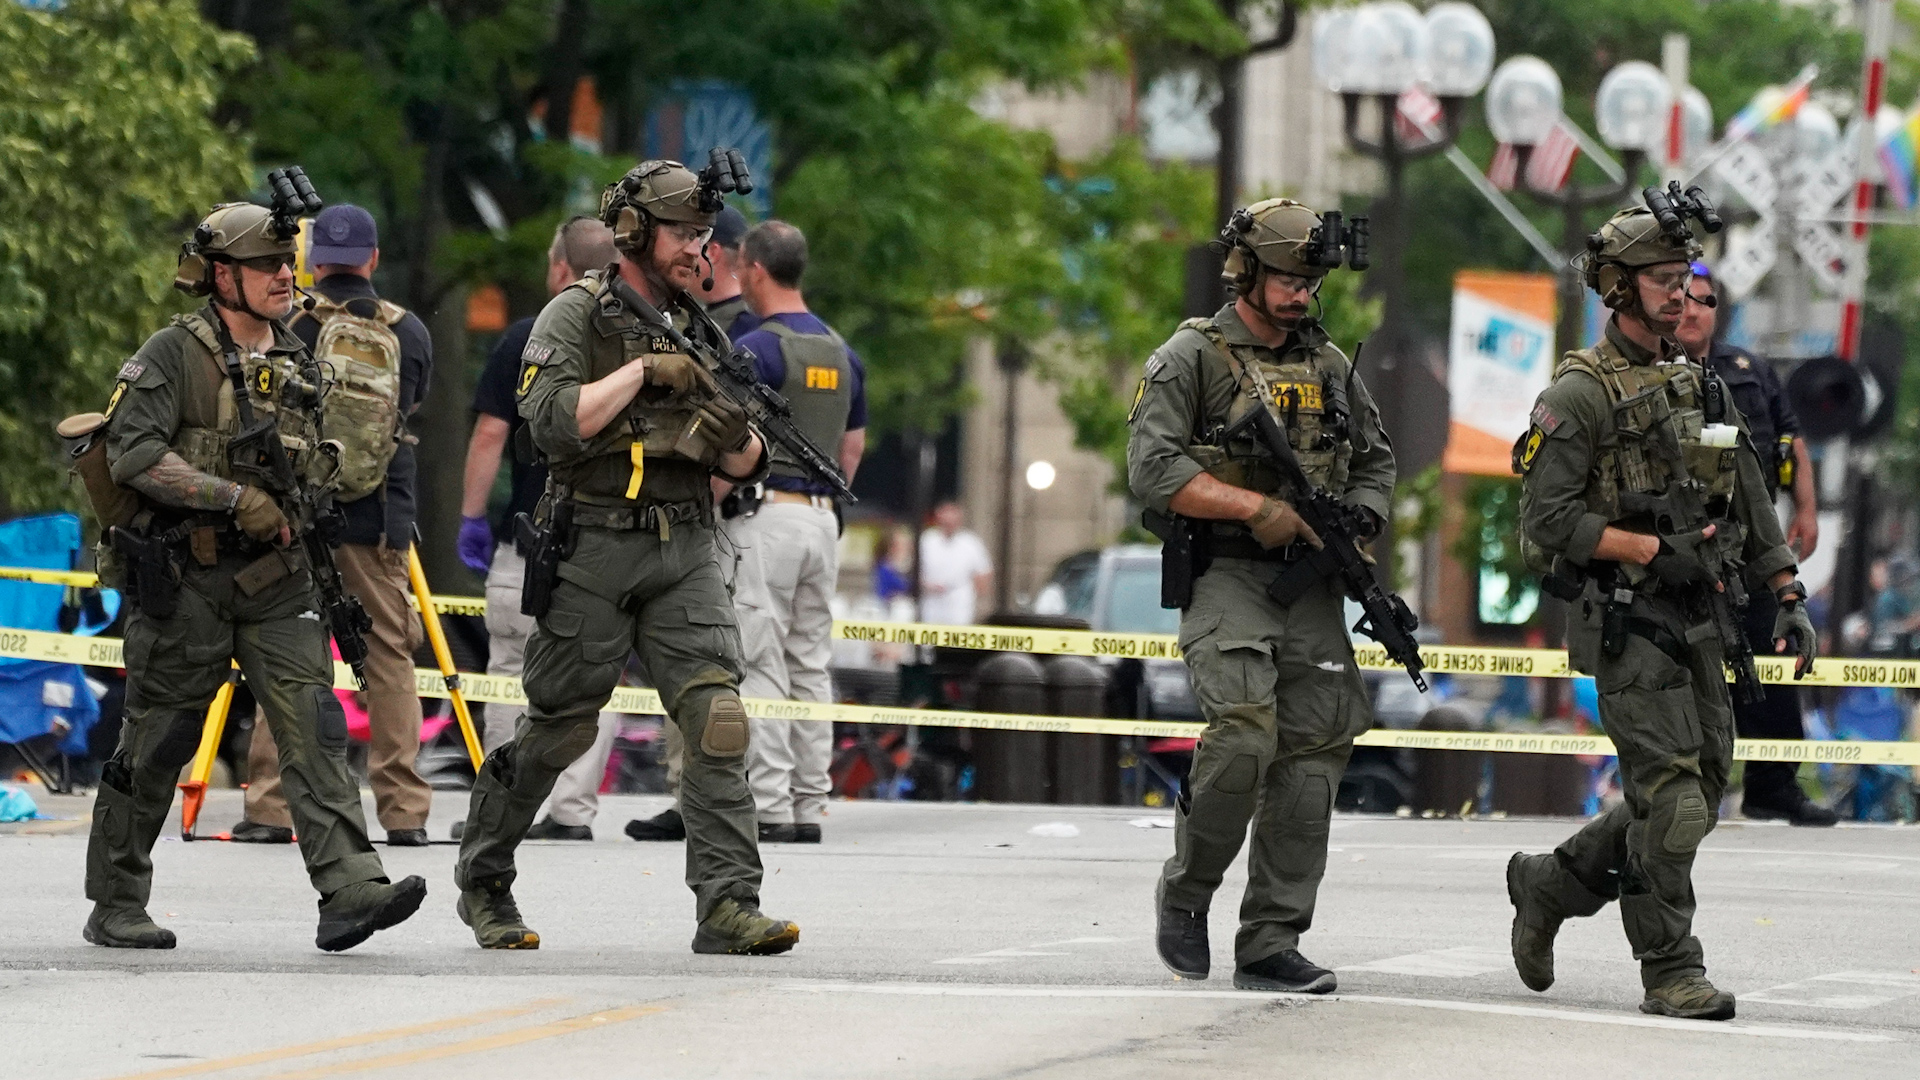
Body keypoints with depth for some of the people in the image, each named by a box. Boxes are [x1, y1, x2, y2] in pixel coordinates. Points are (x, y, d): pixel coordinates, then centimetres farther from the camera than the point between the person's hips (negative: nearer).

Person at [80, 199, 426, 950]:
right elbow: (134, 453, -19)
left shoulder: (299, 364, 12)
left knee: (313, 726, -10)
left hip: (278, 580, 5)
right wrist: (236, 498, -22)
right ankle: (115, 907, 16)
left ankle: (349, 889, -20)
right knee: (155, 747, 3)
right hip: (185, 579, -5)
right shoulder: (173, 355, -7)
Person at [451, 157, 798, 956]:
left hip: (684, 555, 4)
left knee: (716, 718, -11)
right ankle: (483, 876, 23)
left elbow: (744, 469, 18)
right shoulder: (577, 315, -1)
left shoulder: (701, 333, 16)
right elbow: (553, 421, -16)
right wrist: (644, 371, -15)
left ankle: (728, 904, -15)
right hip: (593, 551, -4)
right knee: (559, 729, 3)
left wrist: (739, 436, -5)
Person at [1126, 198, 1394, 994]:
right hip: (1226, 577, -5)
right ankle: (1186, 892, 0)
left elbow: (1377, 460, 24)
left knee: (1313, 753, -2)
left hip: (1311, 584, 5)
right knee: (1244, 732, -23)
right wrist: (1258, 508, -17)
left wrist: (1360, 523, 2)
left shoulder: (1330, 366, 16)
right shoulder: (1191, 359, -1)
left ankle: (1271, 944, 2)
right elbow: (1153, 468, -11)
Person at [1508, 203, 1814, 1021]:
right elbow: (1549, 521, -14)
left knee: (1697, 796, 8)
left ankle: (1551, 884, 26)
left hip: (1697, 620, 8)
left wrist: (1787, 600, 10)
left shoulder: (1701, 386, 15)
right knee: (1670, 794, -11)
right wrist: (1652, 549, -19)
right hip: (1625, 623, -8)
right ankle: (1671, 970, -4)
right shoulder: (1579, 395, -8)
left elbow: (1752, 505, 19)